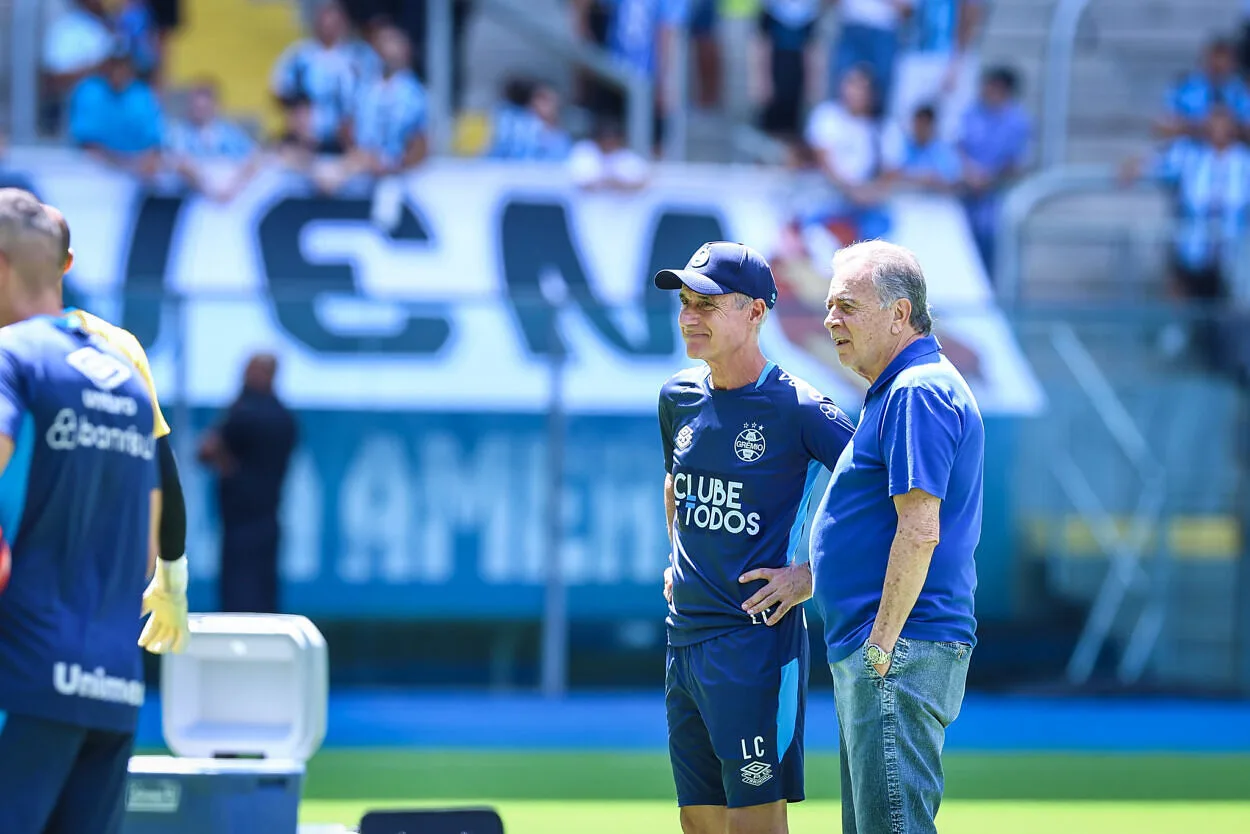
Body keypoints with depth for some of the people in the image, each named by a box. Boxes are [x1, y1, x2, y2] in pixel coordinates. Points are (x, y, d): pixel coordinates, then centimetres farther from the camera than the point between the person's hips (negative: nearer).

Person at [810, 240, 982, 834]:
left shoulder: (916, 393, -14)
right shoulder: (898, 390, 20)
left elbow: (920, 531, -22)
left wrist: (882, 646, -21)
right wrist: (802, 577, 22)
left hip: (900, 650, -11)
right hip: (871, 654, 11)